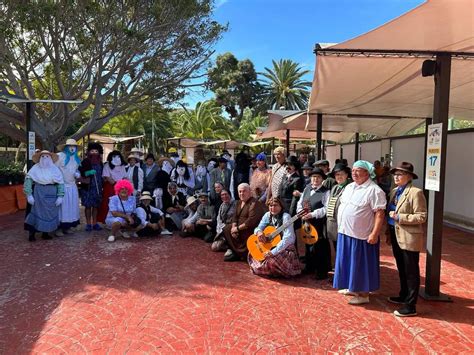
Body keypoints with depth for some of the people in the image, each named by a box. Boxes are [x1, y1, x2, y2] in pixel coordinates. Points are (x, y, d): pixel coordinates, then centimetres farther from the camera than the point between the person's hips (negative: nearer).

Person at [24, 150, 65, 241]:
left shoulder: (55, 169, 7)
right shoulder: (35, 168, 2)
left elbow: (61, 183, 5)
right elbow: (28, 180, -2)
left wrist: (60, 196, -2)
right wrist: (29, 194, -10)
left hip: (51, 194, 2)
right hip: (38, 193, -2)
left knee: (49, 213, 6)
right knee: (36, 212, -4)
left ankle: (45, 233, 19)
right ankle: (31, 234, 5)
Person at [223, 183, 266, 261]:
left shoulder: (254, 203, -19)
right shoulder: (239, 203, 10)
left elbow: (251, 221, -28)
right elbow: (235, 217, 10)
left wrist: (238, 228, -23)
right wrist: (233, 227, -10)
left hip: (252, 229, -9)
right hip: (240, 227, 9)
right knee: (226, 229, 0)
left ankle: (239, 254, -6)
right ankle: (235, 250, 4)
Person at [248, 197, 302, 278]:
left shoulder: (285, 217, -20)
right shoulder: (268, 215, 0)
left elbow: (288, 239, -30)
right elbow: (257, 228, 4)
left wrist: (273, 252, -35)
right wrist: (259, 232, -23)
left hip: (285, 249, -6)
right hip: (269, 246, 6)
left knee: (272, 260, -32)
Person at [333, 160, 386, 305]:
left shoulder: (374, 190, -14)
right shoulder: (349, 187, 11)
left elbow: (380, 214, -18)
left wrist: (374, 234, -23)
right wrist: (340, 227, 16)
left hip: (362, 235, -7)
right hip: (345, 233, 8)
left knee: (361, 264, 4)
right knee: (349, 262, 17)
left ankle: (363, 294, 17)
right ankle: (352, 288, 33)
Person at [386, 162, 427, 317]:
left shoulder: (415, 193, -15)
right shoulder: (394, 192, 11)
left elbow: (421, 217, -19)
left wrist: (399, 217, -22)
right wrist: (389, 233, 15)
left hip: (409, 238, -8)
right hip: (396, 236, 8)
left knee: (411, 272, 2)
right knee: (401, 270, 21)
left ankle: (410, 306, 11)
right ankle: (404, 296, 38)